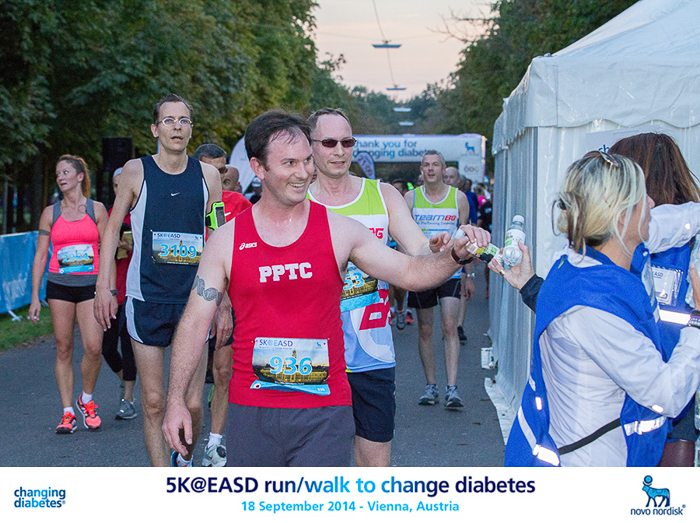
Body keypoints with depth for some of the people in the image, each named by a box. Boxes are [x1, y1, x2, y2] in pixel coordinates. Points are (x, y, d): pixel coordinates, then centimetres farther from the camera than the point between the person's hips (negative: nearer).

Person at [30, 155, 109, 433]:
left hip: (90, 285, -1)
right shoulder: (50, 213, 6)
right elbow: (40, 255, 8)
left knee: (93, 348, -13)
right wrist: (35, 296, 2)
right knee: (63, 350, 1)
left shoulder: (97, 209, 4)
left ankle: (86, 400, 12)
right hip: (59, 285, 1)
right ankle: (67, 413, 9)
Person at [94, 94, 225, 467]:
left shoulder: (208, 175, 6)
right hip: (146, 299, -1)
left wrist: (224, 302, 6)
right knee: (153, 402, 1)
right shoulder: (136, 171, 2)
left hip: (194, 300, 1)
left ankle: (185, 458, 30)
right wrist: (103, 286, 0)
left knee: (191, 403, -1)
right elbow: (112, 229, 8)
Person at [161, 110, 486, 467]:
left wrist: (455, 253, -18)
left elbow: (410, 272, 2)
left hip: (325, 412, -1)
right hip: (251, 411, 1)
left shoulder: (339, 231, 2)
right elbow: (195, 321, 4)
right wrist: (176, 401, 0)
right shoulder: (226, 241, 2)